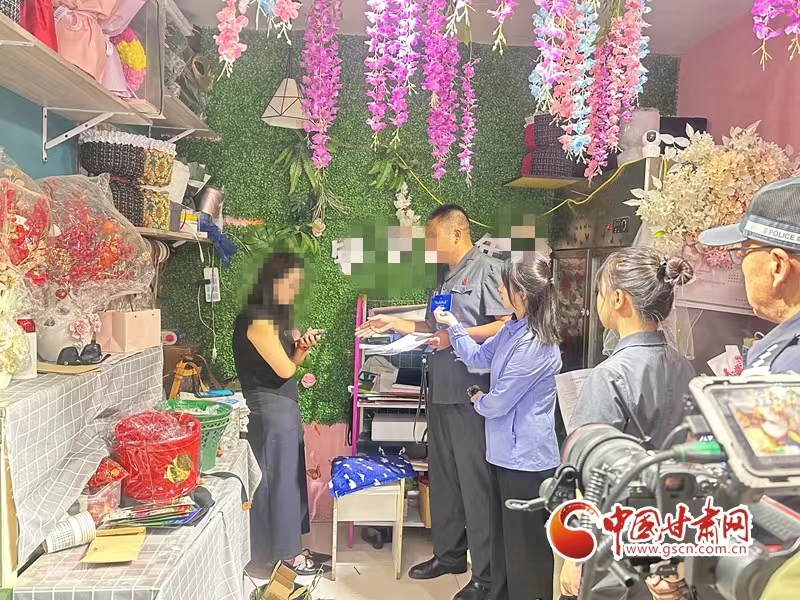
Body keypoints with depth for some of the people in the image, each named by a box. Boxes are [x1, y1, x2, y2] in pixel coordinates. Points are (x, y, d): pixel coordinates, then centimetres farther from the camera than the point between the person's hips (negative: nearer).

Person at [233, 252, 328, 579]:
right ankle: (279, 557, 16)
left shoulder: (274, 316, 13)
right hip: (270, 409, -10)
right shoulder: (257, 320, -18)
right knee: (277, 480, 1)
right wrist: (299, 351, 3)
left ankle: (289, 549, 28)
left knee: (290, 478, 15)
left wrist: (302, 347, -6)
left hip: (284, 407, 10)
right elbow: (284, 370, -19)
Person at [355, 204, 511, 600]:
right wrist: (394, 323, 18)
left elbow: (507, 326, -17)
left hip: (472, 394, -9)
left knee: (476, 483, -1)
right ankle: (449, 554, 33)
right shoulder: (445, 276, 18)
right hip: (440, 393, 9)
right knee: (442, 477, 17)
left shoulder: (487, 269, -9)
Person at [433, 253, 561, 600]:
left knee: (526, 549, 7)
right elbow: (478, 357, 16)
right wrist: (453, 327, 9)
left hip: (526, 457, -10)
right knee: (503, 539, 24)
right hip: (505, 451, 10)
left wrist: (479, 402, 2)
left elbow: (499, 402, -19)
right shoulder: (514, 328, 5)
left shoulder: (534, 345, -25)